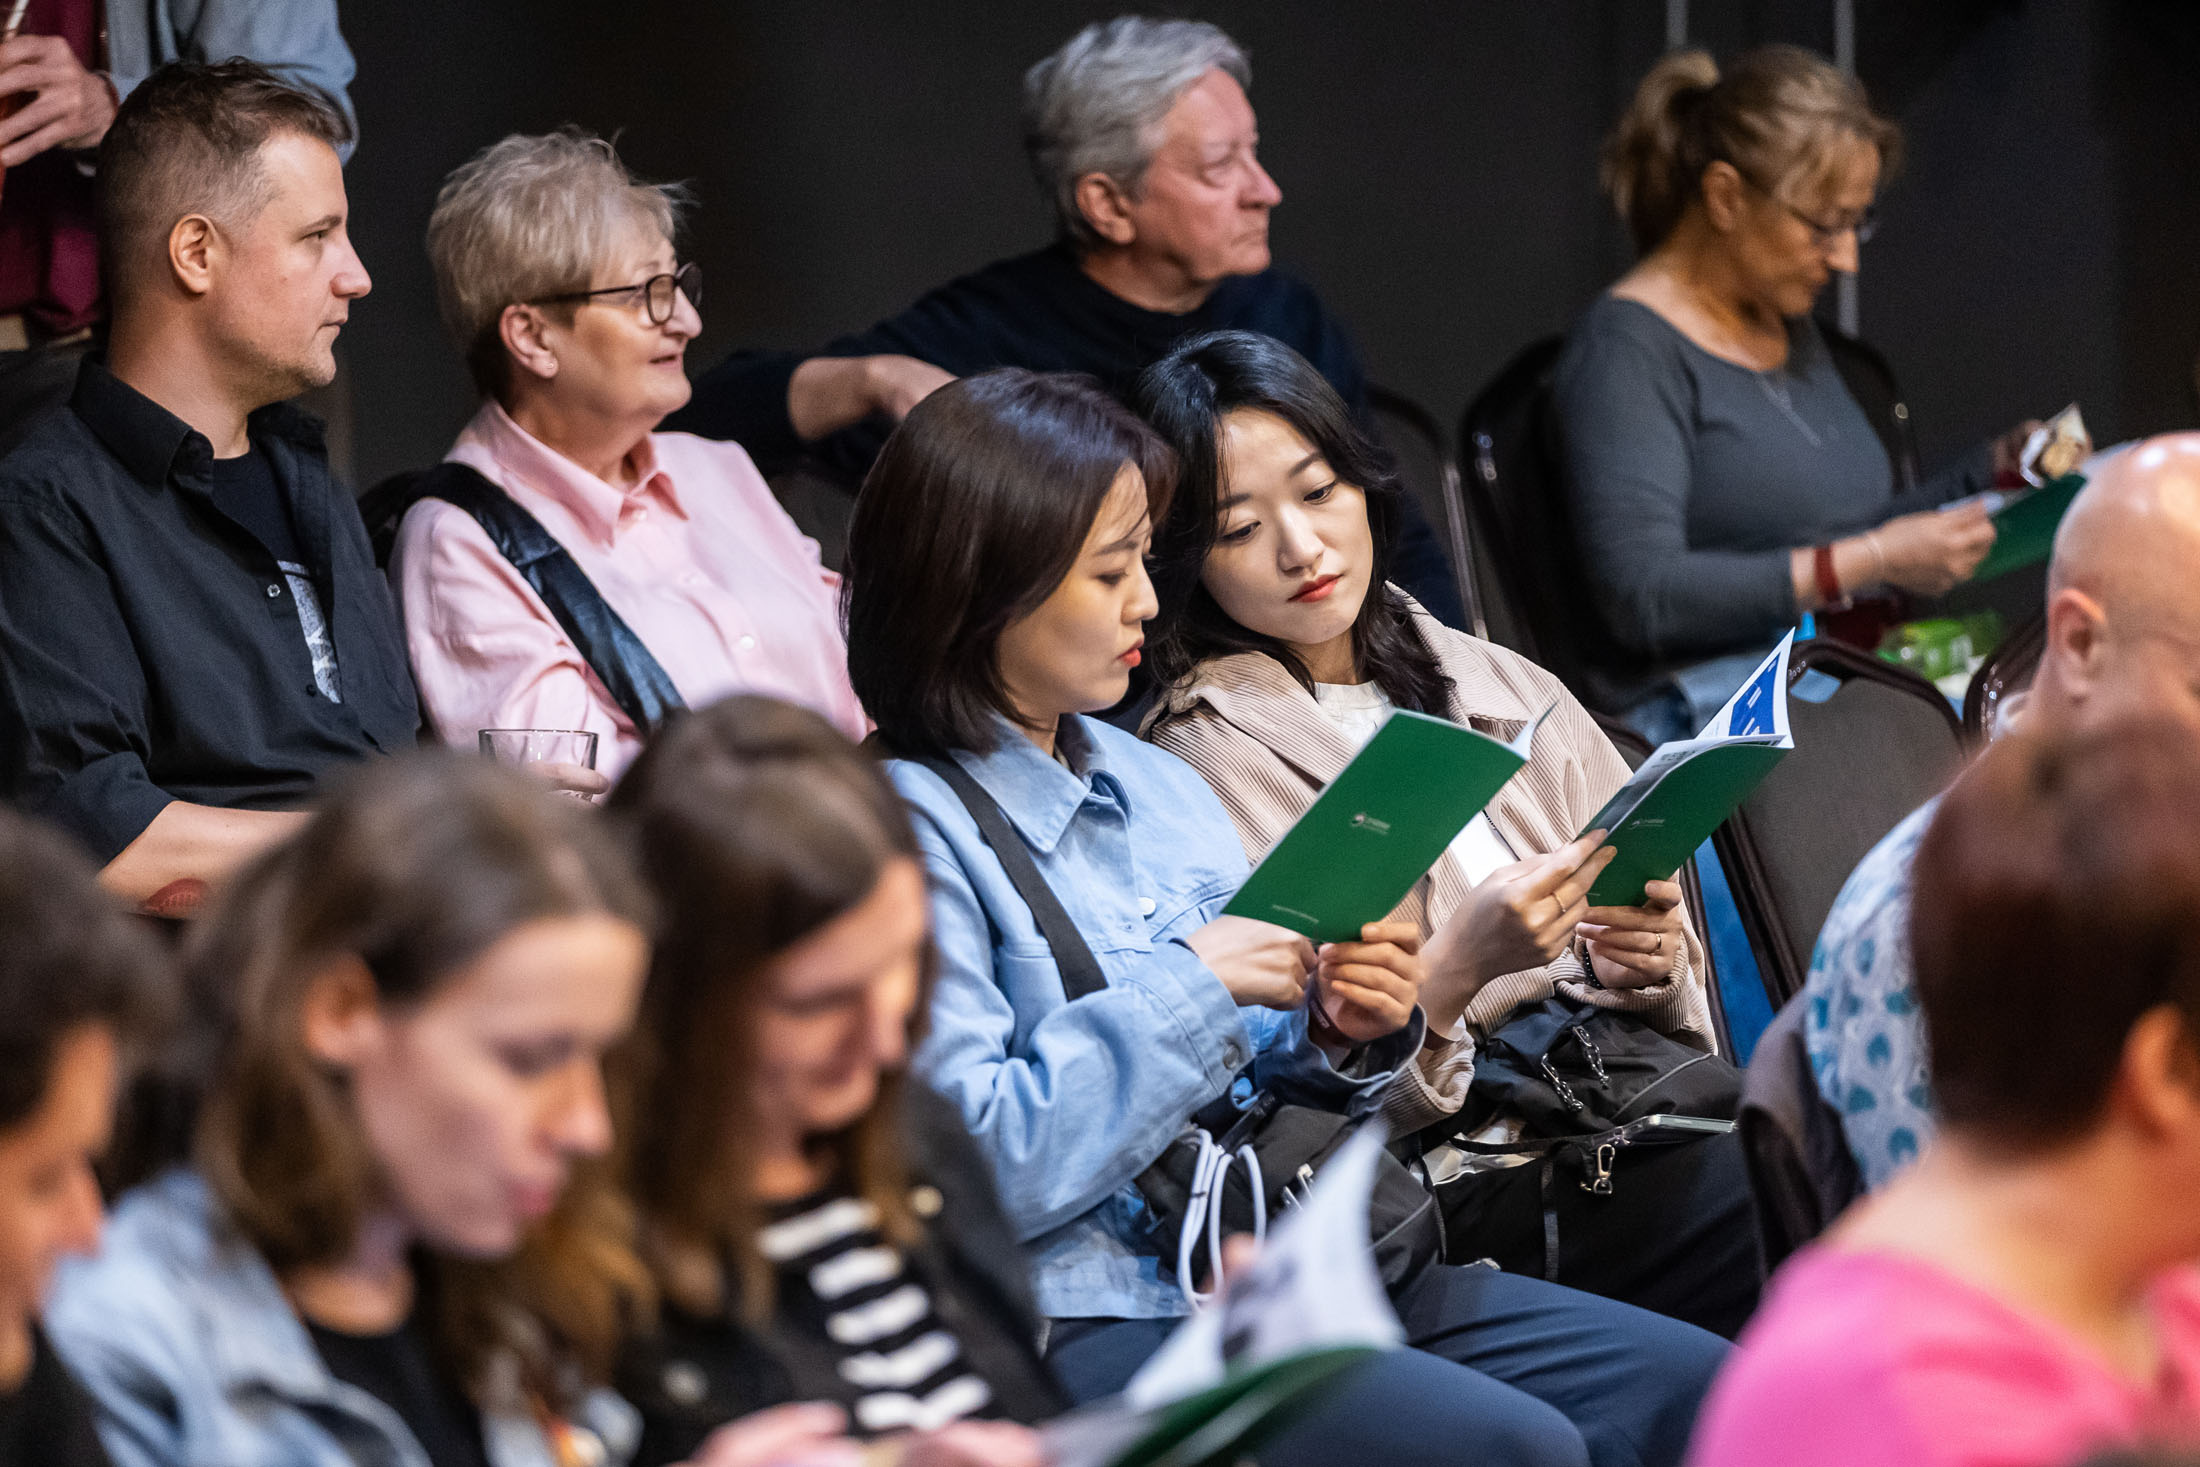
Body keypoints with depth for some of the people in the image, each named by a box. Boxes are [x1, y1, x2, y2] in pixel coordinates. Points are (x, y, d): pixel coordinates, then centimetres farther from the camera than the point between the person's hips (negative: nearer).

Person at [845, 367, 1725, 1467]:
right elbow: (972, 1167, -19)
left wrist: (1340, 1035, 0)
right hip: (1091, 1320, -8)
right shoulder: (909, 830, -10)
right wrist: (1187, 989, -16)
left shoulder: (1154, 785, 17)